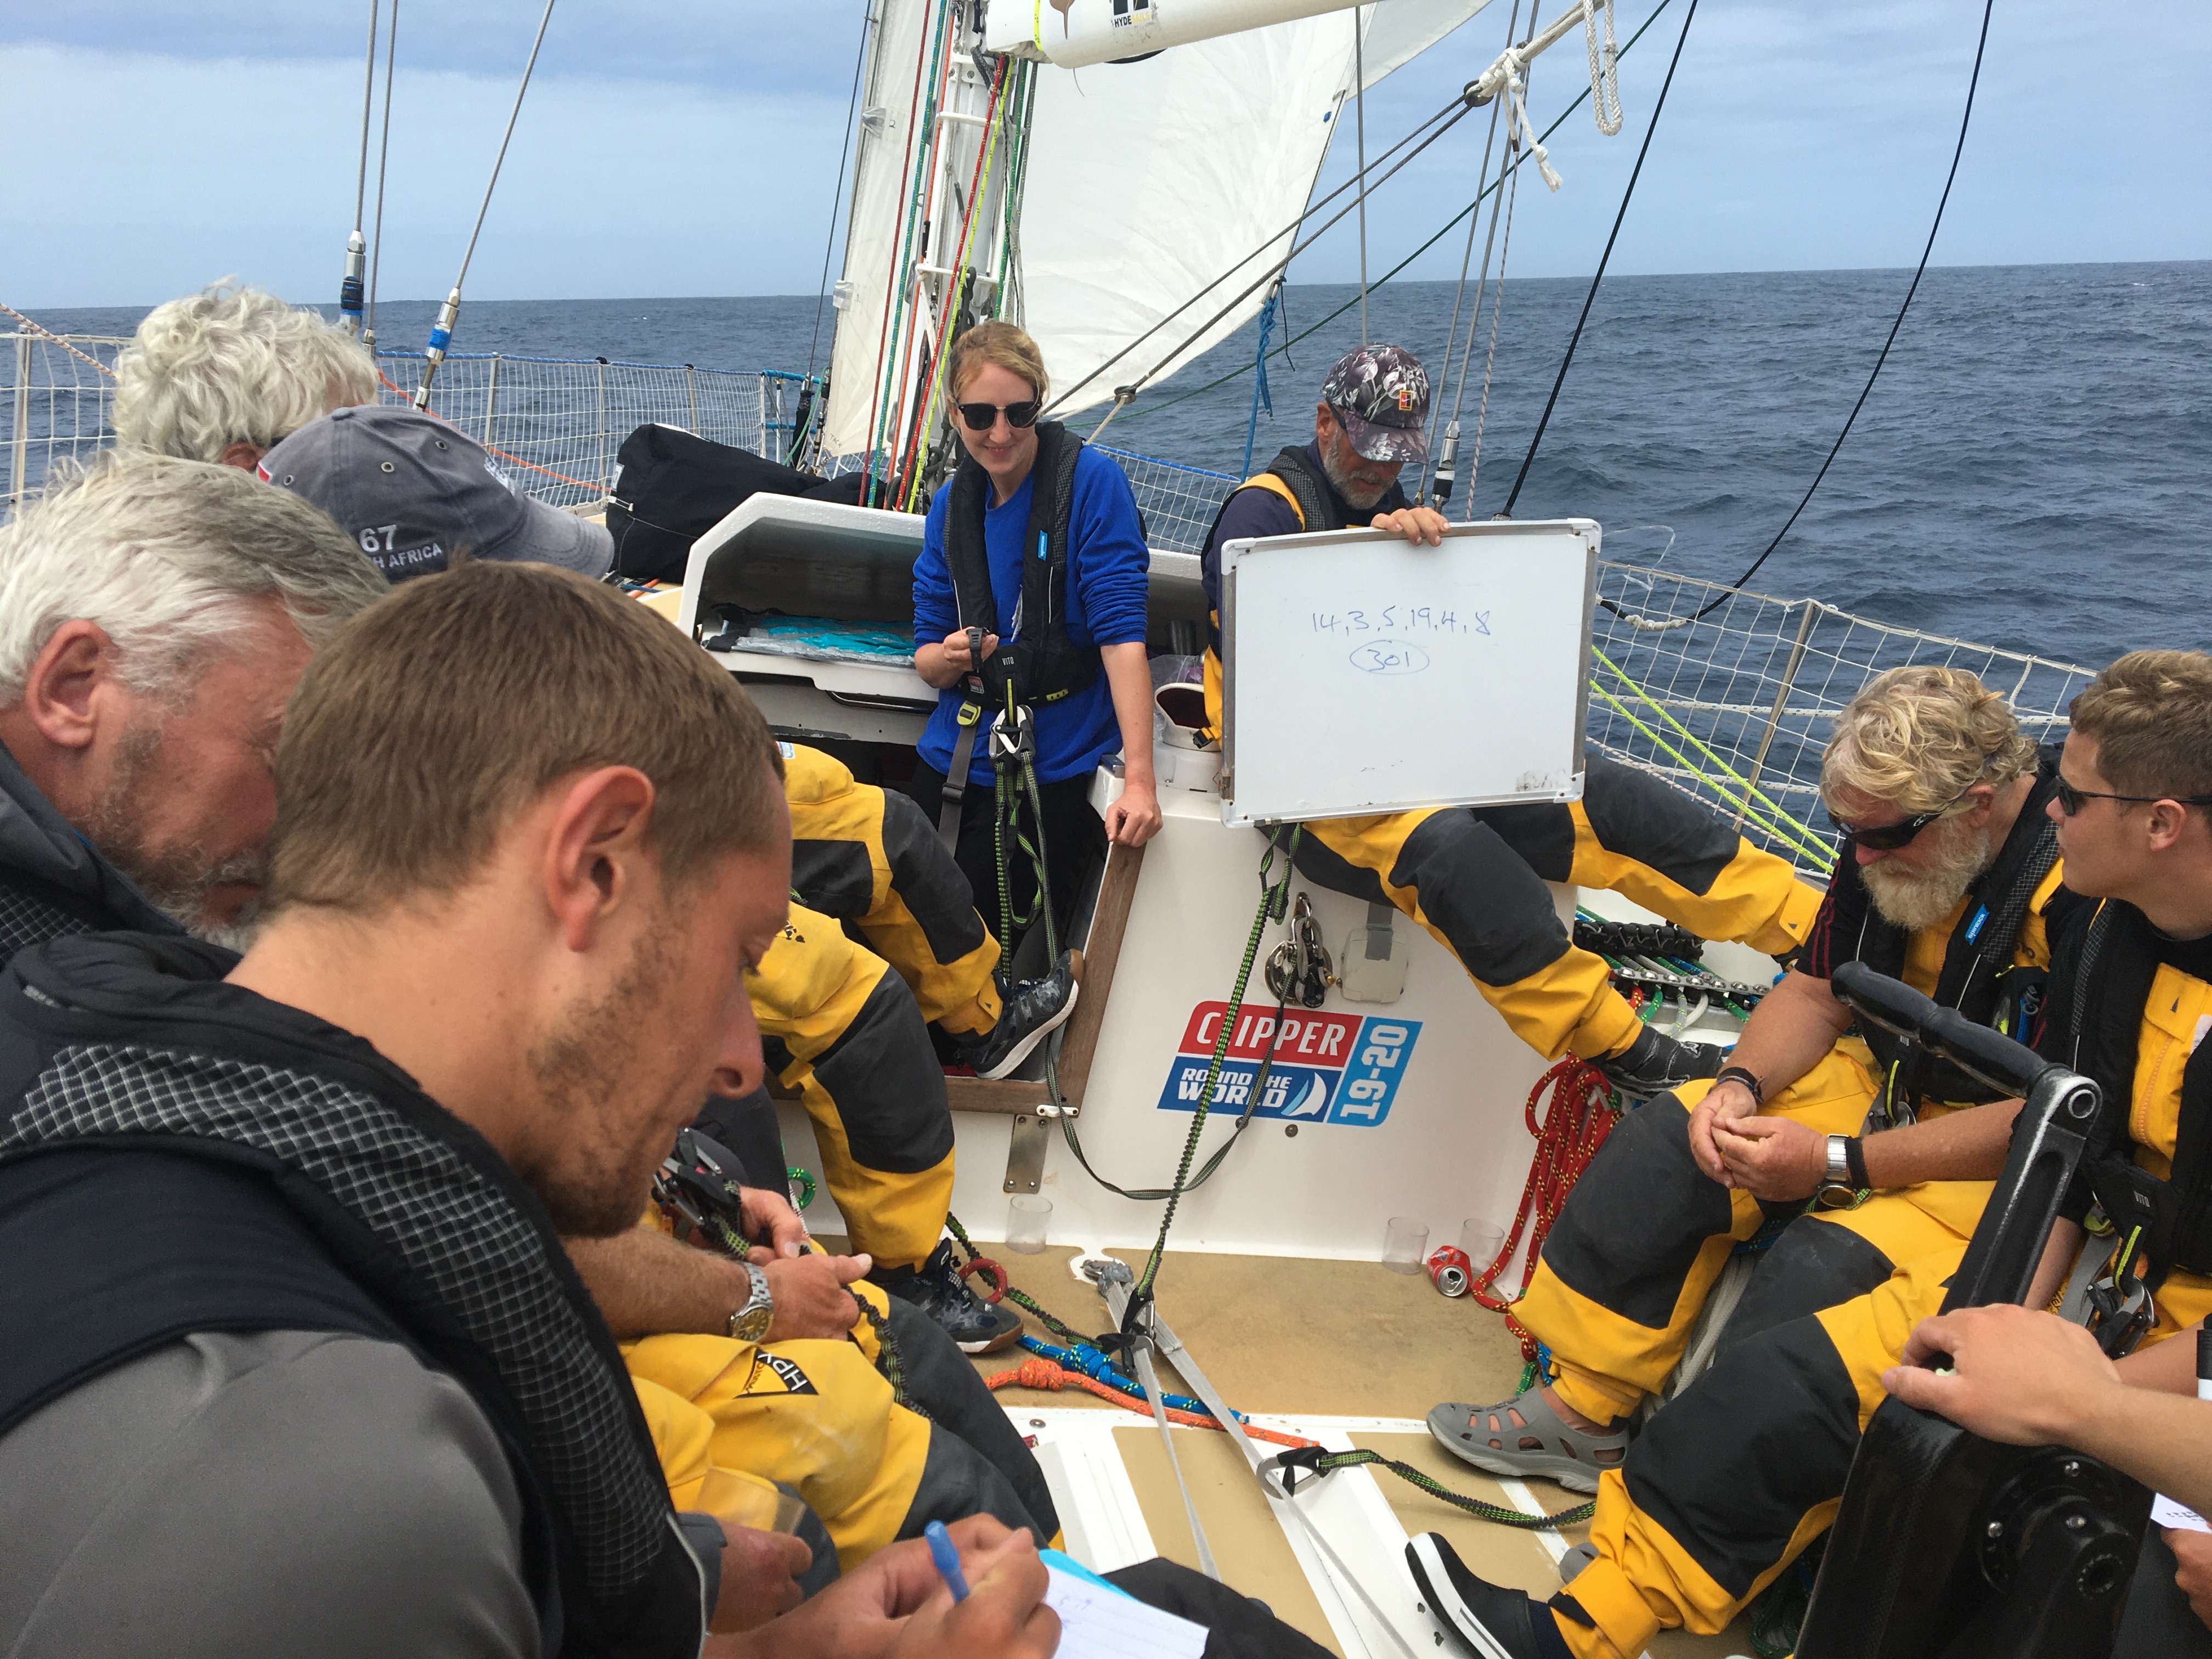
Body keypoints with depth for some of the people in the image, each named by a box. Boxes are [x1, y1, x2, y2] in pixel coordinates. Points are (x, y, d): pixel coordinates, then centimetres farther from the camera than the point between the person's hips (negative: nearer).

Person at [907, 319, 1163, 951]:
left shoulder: (1091, 480, -11)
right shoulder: (951, 505, 5)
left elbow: (1122, 632, -19)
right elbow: (927, 653, 10)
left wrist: (1139, 779, -27)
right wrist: (949, 658, -15)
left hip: (1056, 767, -5)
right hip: (953, 757, 5)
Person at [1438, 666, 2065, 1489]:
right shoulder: (1888, 837, -4)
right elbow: (1813, 991, 9)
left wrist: (1837, 1161, -24)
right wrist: (1741, 1084, -11)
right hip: (1889, 1086, 8)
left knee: (1822, 1268, -30)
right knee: (1666, 1137, -7)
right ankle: (1583, 1409, 1)